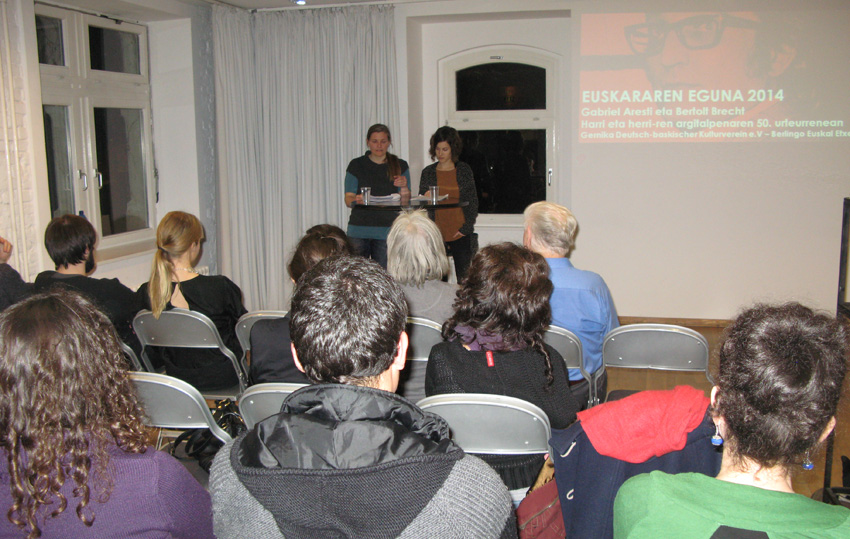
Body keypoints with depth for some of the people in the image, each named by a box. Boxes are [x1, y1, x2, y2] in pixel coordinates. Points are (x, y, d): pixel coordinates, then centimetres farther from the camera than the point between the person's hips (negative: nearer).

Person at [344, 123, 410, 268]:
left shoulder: (400, 166, 10)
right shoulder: (356, 165, 8)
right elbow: (348, 199, 5)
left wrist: (403, 187, -15)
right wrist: (356, 200, -18)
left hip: (387, 231, 0)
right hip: (359, 230, 0)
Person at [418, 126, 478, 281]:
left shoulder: (464, 170, 6)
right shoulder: (428, 172, 8)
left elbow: (473, 201, 6)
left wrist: (466, 227, -4)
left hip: (460, 234, 0)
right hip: (436, 235, 1)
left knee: (464, 277, -2)